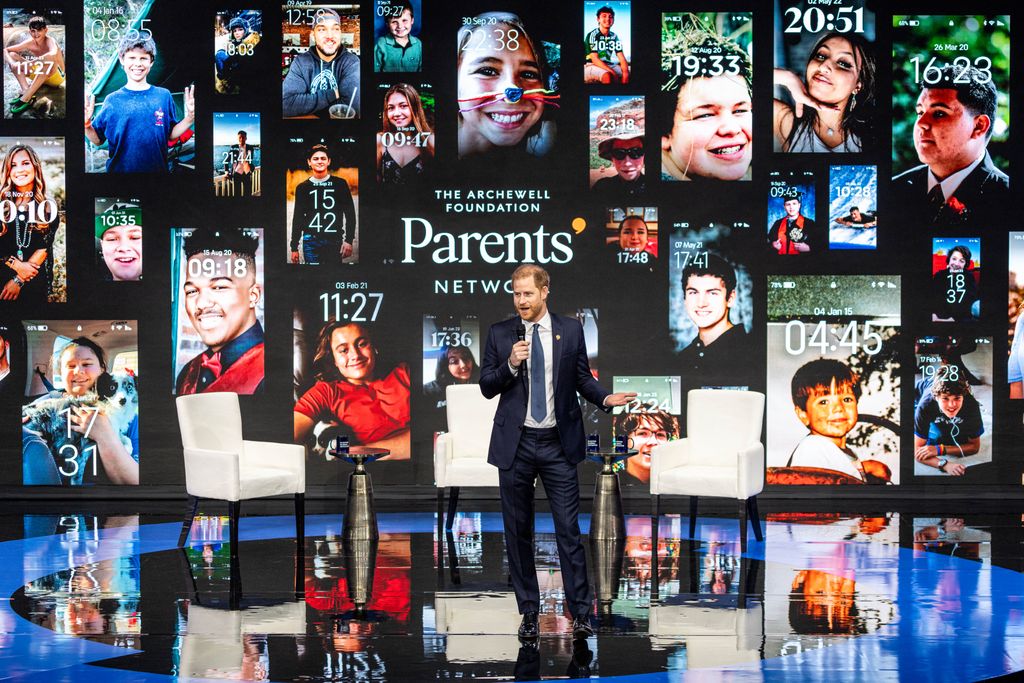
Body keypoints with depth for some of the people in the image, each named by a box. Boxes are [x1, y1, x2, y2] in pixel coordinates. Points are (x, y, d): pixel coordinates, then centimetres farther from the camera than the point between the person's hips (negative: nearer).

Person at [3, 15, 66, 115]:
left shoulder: (50, 41, -21)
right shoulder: (30, 43, -6)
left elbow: (53, 54, -47)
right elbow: (5, 51, -4)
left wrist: (30, 63, -46)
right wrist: (12, 64, -26)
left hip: (56, 77, -6)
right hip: (39, 76, 6)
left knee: (49, 59, -38)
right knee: (12, 55, -5)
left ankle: (25, 99, -39)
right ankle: (25, 91, -25)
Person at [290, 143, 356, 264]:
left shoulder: (340, 184, 6)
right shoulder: (303, 187, 10)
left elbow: (350, 213, 6)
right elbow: (297, 219, 12)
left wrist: (349, 240, -3)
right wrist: (294, 247, 7)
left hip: (334, 241, -1)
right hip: (311, 241, 1)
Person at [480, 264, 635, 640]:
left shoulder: (570, 330, 3)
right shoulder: (499, 334, 3)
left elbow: (582, 377, 9)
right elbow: (486, 387, 3)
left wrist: (605, 397, -9)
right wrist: (510, 365, -14)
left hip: (558, 443, -1)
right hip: (515, 444, 1)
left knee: (569, 529, -3)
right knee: (518, 532, 7)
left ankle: (580, 613, 2)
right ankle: (528, 612, 17)